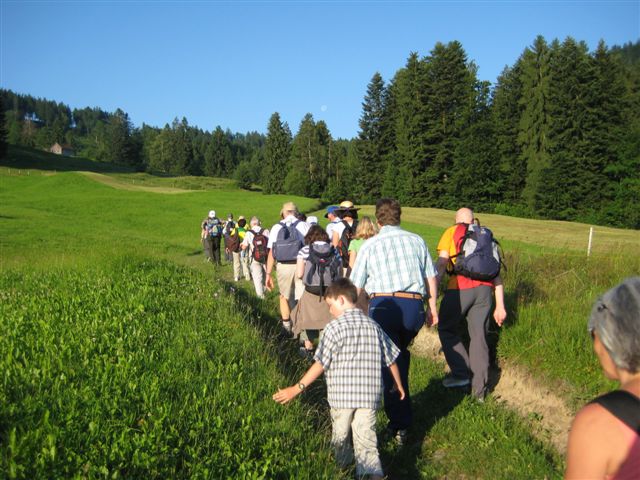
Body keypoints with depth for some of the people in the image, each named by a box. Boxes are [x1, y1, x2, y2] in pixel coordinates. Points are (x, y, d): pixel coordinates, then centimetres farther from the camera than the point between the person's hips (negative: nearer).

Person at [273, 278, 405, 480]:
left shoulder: (335, 327, -8)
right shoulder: (373, 326, 7)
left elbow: (320, 364, -11)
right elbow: (391, 359, 14)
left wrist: (297, 388, -5)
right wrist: (399, 385, 30)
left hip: (342, 395, -3)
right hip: (369, 395, 3)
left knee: (341, 435, 18)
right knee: (366, 440, 4)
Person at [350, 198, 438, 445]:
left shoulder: (370, 245, 5)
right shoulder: (416, 240, 11)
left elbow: (356, 287, 4)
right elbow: (431, 277, 11)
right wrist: (432, 307, 20)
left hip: (383, 305, -3)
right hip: (414, 306, 3)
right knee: (401, 354, 23)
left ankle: (400, 425, 2)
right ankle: (401, 414, 33)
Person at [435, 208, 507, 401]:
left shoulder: (451, 232, 11)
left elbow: (441, 263, -3)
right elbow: (496, 274, 18)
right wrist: (500, 306, 20)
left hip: (460, 288, -4)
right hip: (484, 289, 4)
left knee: (447, 330, 16)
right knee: (479, 336, 11)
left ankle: (461, 373, 8)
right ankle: (479, 389, 13)